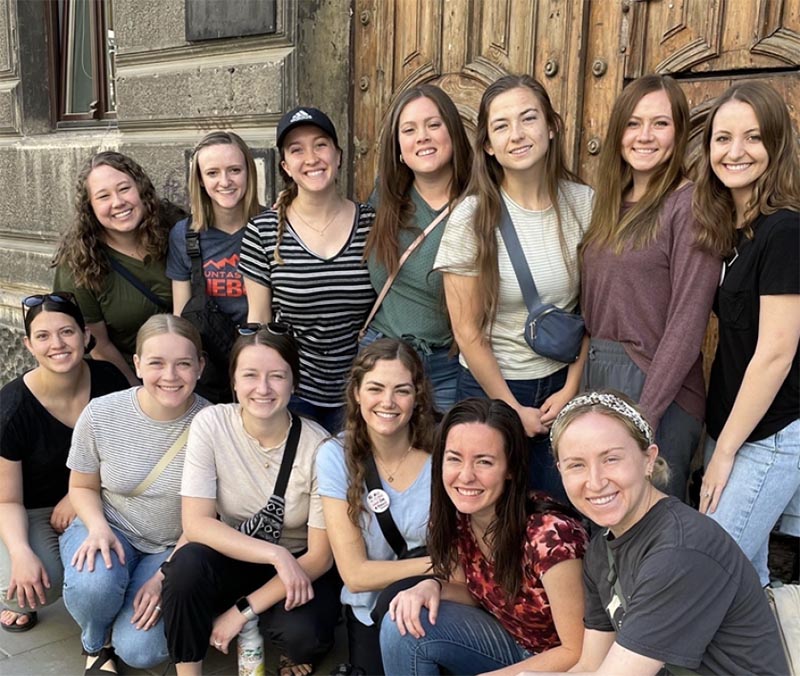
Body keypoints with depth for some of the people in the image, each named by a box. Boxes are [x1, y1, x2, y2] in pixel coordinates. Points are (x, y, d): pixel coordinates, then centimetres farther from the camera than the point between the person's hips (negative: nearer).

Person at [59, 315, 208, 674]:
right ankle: (95, 644, 4)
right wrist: (98, 527, -18)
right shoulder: (101, 415, -14)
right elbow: (82, 487, 3)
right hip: (109, 530, 1)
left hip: (173, 547, 0)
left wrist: (165, 576, -16)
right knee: (92, 585, -34)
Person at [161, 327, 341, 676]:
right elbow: (195, 523, -18)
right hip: (232, 558, 1)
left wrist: (243, 611, -19)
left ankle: (301, 647, 8)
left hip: (299, 567, -1)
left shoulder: (318, 446, -20)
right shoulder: (211, 423, -16)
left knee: (302, 633, -30)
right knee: (188, 563, -30)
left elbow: (320, 555, -15)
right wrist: (275, 554, -27)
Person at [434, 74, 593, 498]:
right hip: (491, 388, -2)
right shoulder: (471, 220, -13)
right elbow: (468, 333, -10)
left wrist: (570, 389, -3)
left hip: (563, 386, 3)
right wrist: (514, 411, -7)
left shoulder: (584, 204, -5)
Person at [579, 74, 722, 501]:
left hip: (658, 392, -7)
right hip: (597, 378, 7)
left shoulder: (689, 204, -11)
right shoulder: (612, 204, 11)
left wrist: (643, 414, -18)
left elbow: (687, 323, -15)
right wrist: (585, 382, 5)